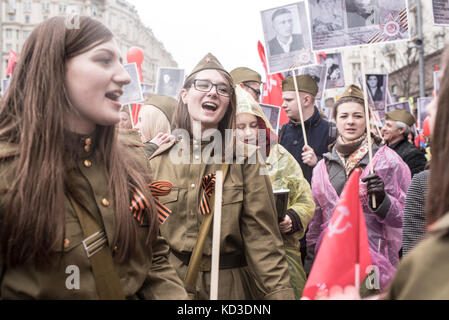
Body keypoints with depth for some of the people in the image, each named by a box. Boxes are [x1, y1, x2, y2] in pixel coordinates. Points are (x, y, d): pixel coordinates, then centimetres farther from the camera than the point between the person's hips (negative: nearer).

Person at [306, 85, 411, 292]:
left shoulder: (387, 160, 0)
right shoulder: (323, 166, 11)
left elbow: (402, 217, -1)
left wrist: (381, 199, -18)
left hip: (374, 259, -3)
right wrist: (312, 258, 17)